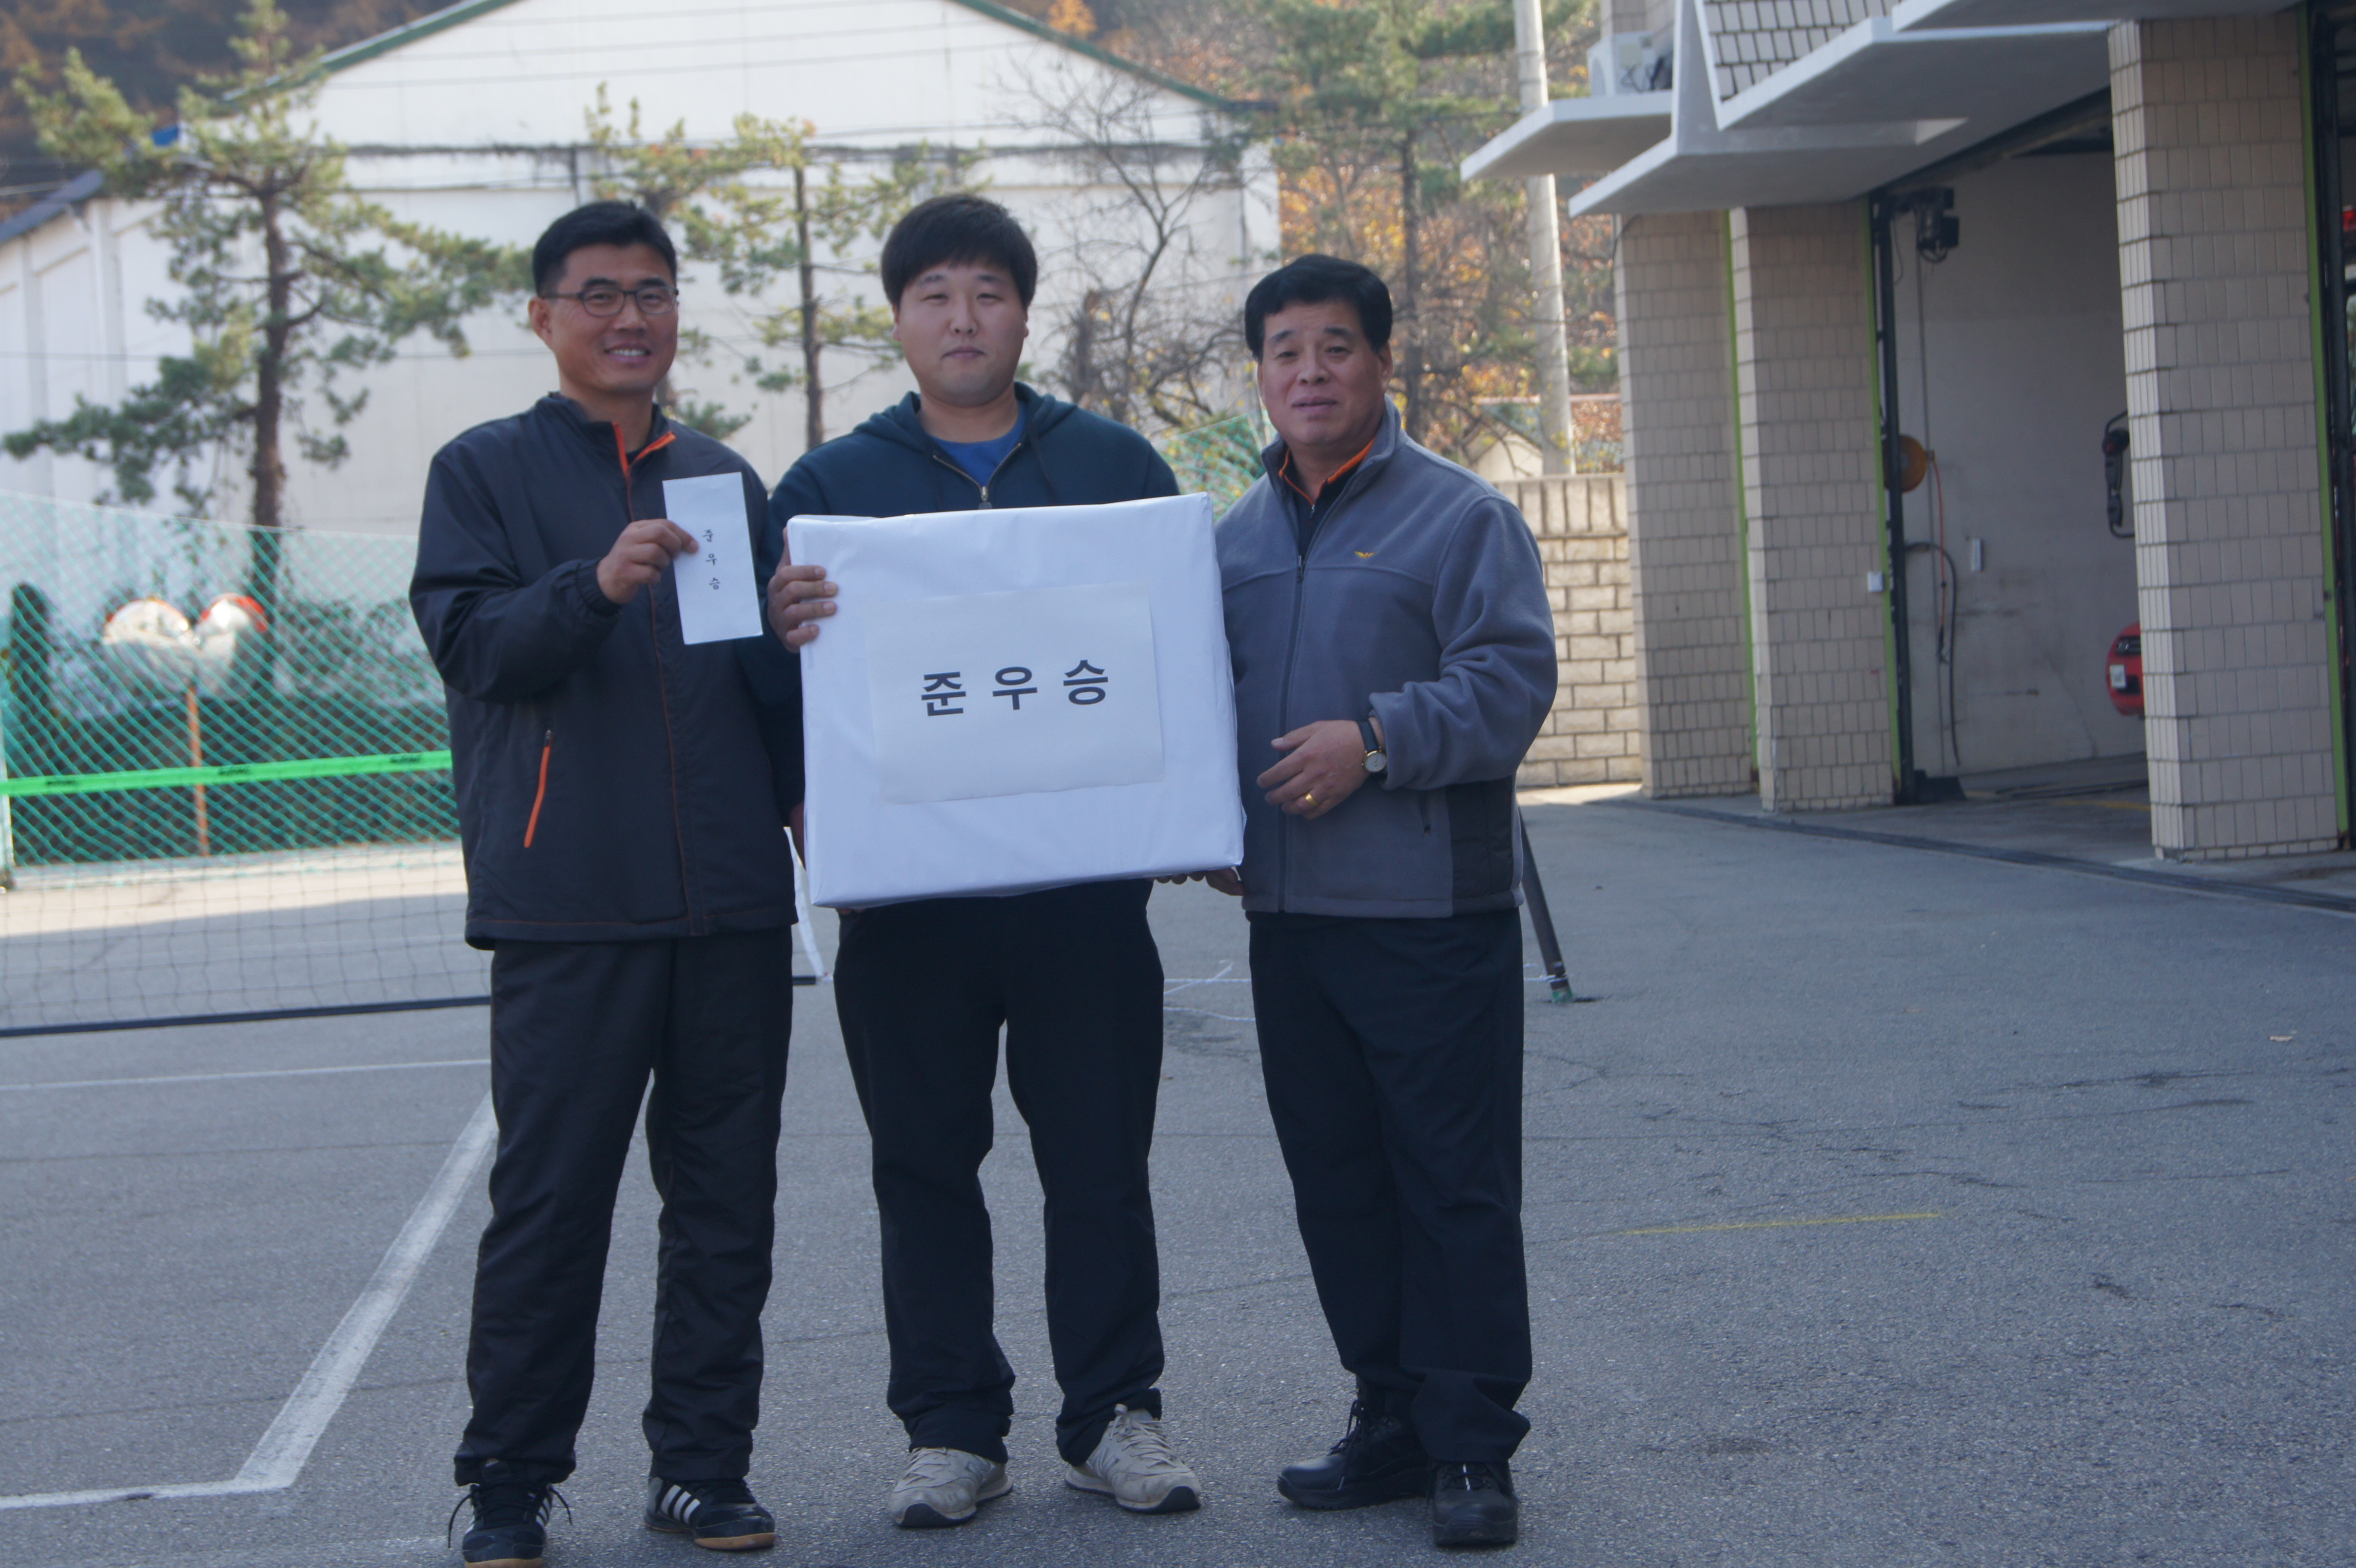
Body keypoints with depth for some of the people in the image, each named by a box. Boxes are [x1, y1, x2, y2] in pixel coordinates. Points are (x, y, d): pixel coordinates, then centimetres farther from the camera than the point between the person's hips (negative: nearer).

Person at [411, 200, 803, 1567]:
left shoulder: (722, 477, 18)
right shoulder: (488, 470, 6)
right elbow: (469, 640, -7)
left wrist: (811, 788, 5)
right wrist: (593, 586, -24)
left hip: (732, 901, 4)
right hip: (567, 902, -4)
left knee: (728, 1198, 7)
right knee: (550, 1203, -1)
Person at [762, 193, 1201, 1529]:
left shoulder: (1116, 465, 8)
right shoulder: (831, 484, 9)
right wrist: (787, 628, -17)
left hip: (1085, 879, 0)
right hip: (905, 891, 1)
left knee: (1100, 1162, 5)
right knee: (927, 1167, 7)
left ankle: (1114, 1414, 17)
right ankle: (953, 1428, 17)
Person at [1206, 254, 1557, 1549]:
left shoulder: (1459, 516, -3)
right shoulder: (1236, 541, 15)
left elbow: (1510, 683, -12)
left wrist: (1378, 740, -22)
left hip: (1433, 913, -6)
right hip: (1288, 915, 6)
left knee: (1455, 1184, -2)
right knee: (1337, 1182, 12)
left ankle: (1471, 1446, 5)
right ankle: (1392, 1418, 23)